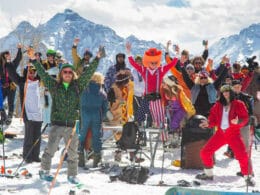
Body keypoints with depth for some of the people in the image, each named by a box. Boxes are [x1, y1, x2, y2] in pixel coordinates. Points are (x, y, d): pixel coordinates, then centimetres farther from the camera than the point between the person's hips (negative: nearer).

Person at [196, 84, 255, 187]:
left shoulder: (238, 104, -3)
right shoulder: (218, 105, 8)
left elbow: (245, 118, -8)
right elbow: (214, 119, 10)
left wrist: (238, 121, -27)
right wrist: (208, 123, -10)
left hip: (233, 134, -4)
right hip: (220, 133, 4)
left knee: (242, 155, -18)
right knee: (205, 152, 5)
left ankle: (248, 177, 0)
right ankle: (208, 174, 25)